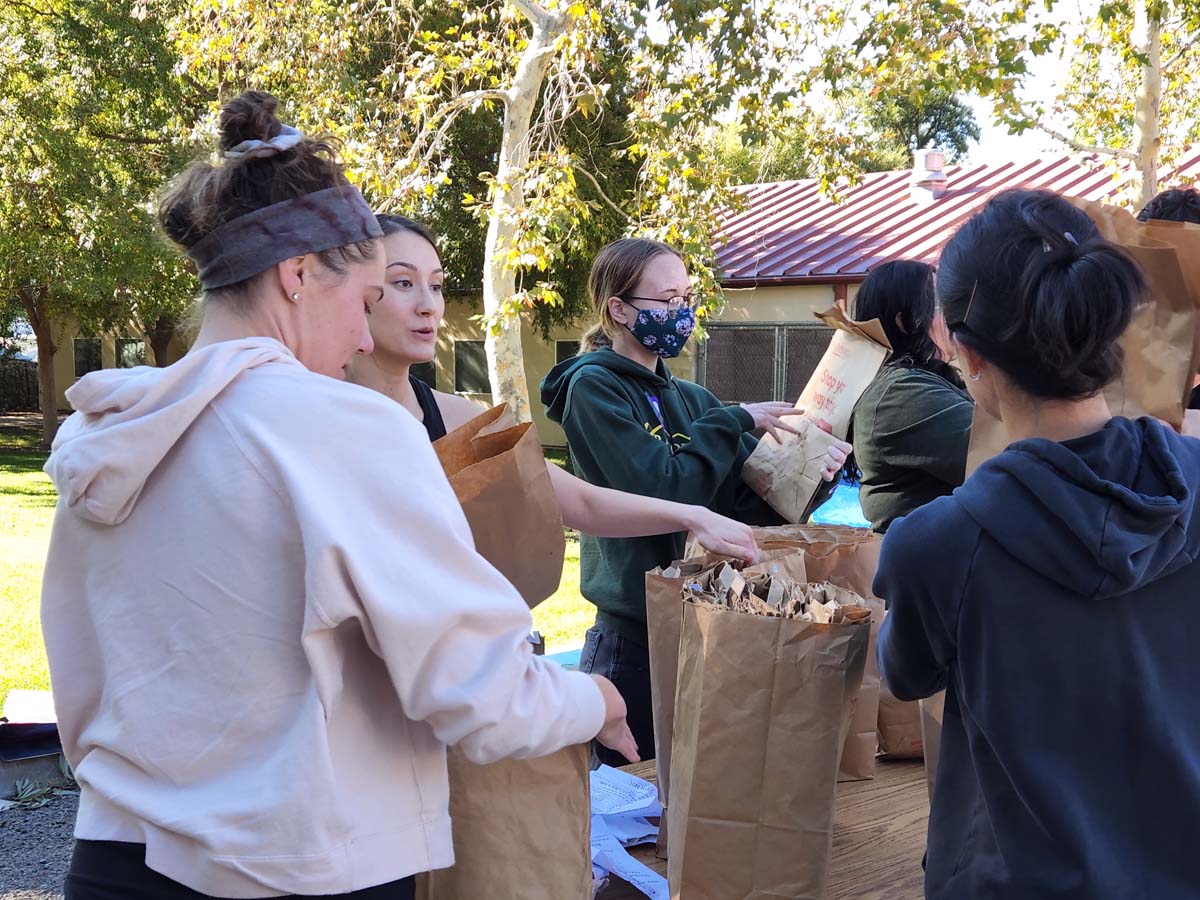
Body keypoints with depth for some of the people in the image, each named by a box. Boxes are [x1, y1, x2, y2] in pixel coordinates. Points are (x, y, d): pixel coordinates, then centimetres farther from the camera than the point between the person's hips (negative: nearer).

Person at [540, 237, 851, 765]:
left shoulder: (693, 400, 10)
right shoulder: (594, 386, -9)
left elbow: (746, 503, 3)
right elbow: (663, 489, -20)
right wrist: (734, 421, -12)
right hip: (636, 630, -6)